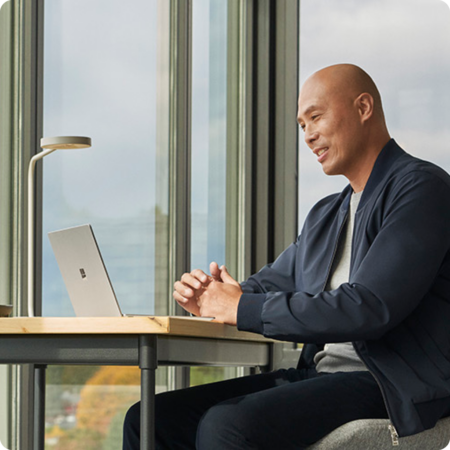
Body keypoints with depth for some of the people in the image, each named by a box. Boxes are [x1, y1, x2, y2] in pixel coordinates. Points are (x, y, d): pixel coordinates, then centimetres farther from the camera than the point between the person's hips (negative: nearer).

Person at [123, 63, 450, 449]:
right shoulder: (325, 216, 22)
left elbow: (369, 309, -19)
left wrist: (243, 308, -12)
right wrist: (210, 298, 3)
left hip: (388, 388, -9)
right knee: (150, 419, -5)